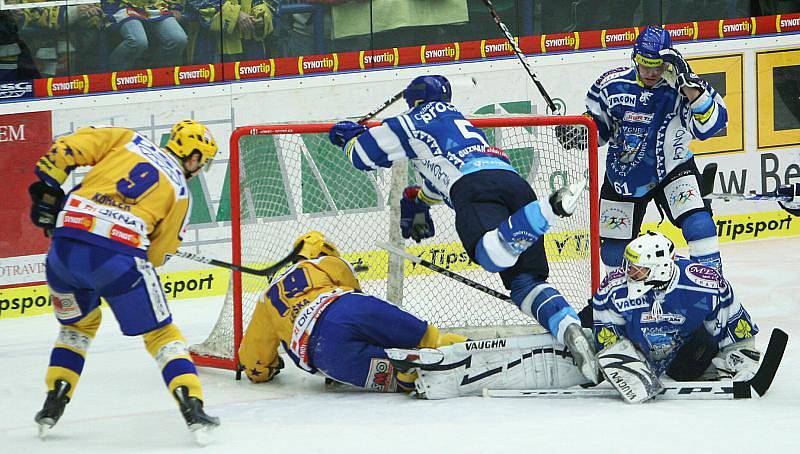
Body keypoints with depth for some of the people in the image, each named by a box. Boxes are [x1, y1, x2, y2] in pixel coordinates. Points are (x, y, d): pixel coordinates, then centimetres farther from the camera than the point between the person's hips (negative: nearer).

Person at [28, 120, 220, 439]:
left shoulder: (126, 141, 20)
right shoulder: (180, 192, 15)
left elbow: (67, 149, 10)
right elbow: (158, 251, 12)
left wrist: (47, 190, 16)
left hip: (65, 244, 3)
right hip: (120, 256, -3)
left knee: (78, 323, 28)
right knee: (160, 333, 12)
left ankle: (53, 405, 23)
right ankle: (192, 407, -1)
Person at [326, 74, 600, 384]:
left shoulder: (414, 123, 22)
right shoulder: (458, 118, 44)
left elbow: (364, 154, 25)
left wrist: (349, 135, 49)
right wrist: (416, 203, 76)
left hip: (475, 186, -7)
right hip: (515, 181, 7)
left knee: (494, 254, -34)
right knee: (525, 281, 3)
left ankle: (549, 209, -54)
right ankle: (569, 329, -23)